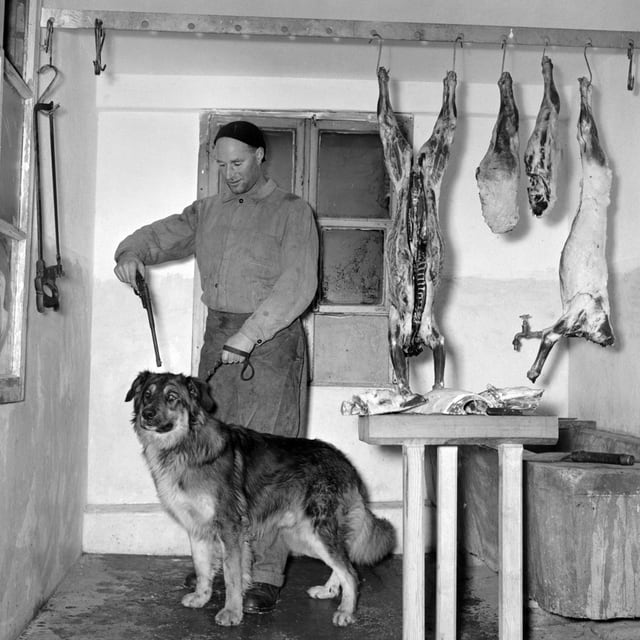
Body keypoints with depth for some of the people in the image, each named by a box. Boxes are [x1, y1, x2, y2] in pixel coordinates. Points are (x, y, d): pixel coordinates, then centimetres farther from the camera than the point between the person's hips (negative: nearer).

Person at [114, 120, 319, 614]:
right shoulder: (208, 211, 17)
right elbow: (162, 235, 20)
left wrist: (250, 334, -21)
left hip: (271, 341, -5)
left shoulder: (291, 212, 0)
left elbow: (297, 285, -11)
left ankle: (267, 574, -3)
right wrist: (131, 253, -5)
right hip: (218, 339, 5)